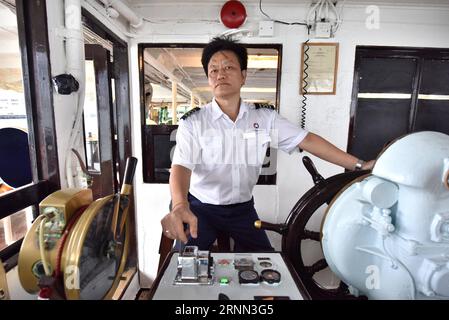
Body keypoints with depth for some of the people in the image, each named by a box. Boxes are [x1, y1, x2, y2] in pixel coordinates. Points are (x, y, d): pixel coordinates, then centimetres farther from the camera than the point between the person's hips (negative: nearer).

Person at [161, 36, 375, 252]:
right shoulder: (192, 122, -14)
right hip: (201, 208, -2)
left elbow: (307, 140, -6)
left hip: (242, 209, 3)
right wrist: (180, 206, -47)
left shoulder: (265, 117, -5)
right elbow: (181, 166, -26)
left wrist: (359, 165, -8)